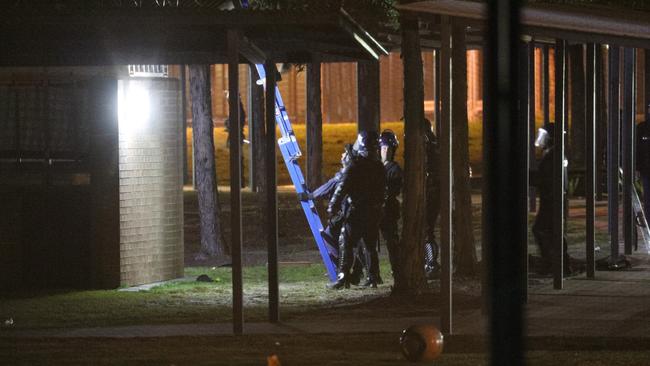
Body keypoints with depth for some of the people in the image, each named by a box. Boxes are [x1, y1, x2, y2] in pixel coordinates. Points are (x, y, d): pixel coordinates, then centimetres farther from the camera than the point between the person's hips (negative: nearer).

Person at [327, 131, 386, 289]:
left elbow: (342, 188, -15)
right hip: (374, 211, 6)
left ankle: (343, 277, -11)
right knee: (371, 245, 14)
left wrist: (332, 207, -9)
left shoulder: (354, 166, -14)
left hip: (357, 211, -6)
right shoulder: (379, 167, 6)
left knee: (346, 244, -3)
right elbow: (382, 189, 14)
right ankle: (373, 277, 15)